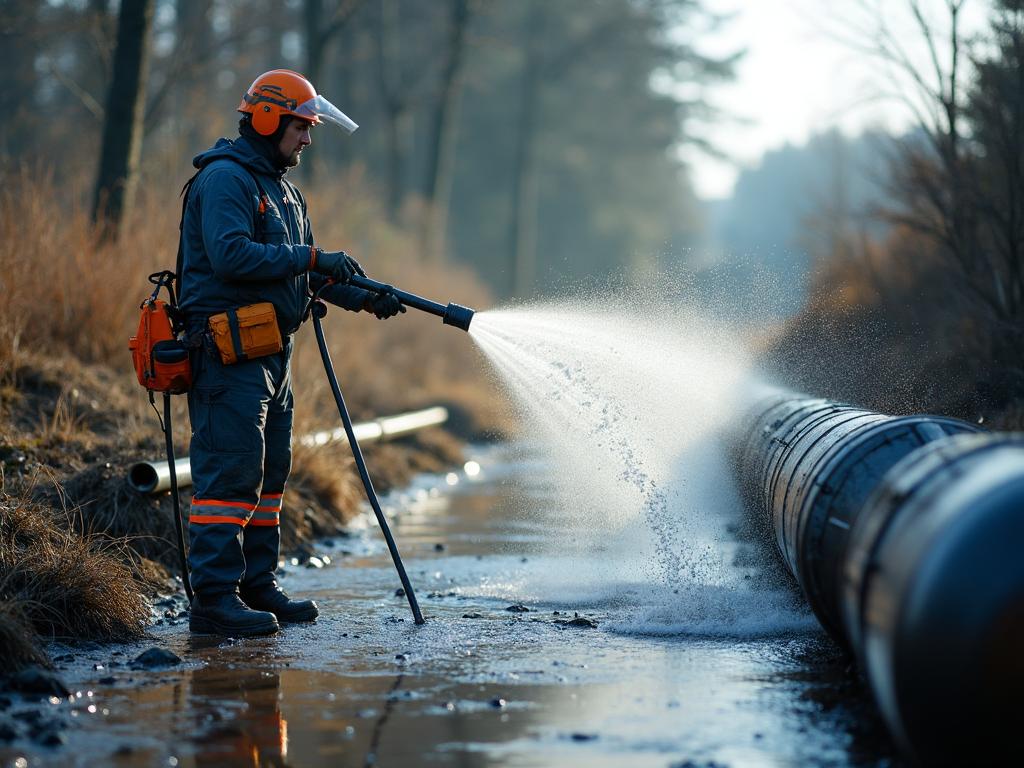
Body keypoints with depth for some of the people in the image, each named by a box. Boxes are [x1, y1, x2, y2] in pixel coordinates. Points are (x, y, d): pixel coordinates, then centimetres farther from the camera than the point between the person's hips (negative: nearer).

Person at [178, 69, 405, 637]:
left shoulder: (282, 189, 21)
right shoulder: (224, 178, -11)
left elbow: (303, 270, 21)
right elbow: (231, 256, -25)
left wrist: (363, 297, 6)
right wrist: (312, 259, -21)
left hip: (271, 351, 10)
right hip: (229, 350, -10)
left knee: (269, 471, 13)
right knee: (230, 472, -12)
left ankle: (258, 588, 20)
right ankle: (215, 600, -13)